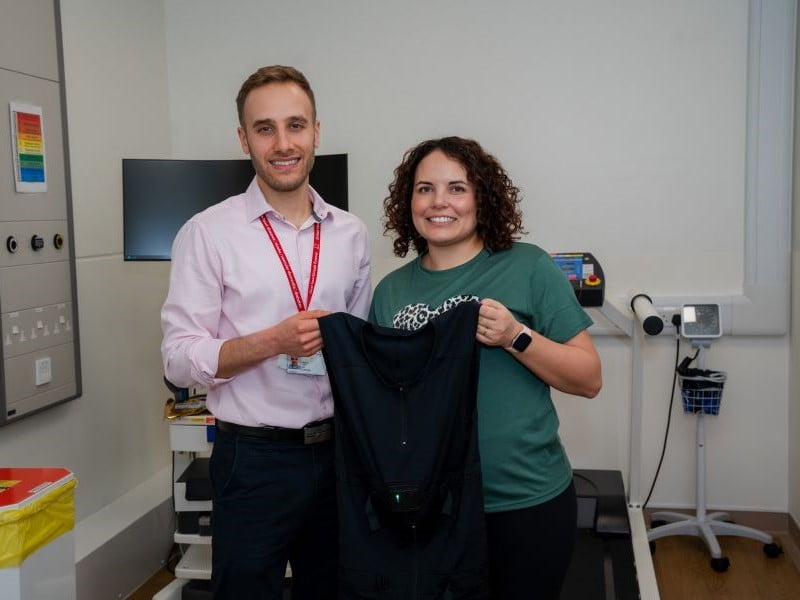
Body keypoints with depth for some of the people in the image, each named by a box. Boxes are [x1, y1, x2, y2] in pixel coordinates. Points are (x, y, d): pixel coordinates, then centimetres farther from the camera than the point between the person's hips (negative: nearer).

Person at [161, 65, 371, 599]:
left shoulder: (351, 234, 5)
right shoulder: (208, 233, -7)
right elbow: (179, 359, -11)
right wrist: (273, 341, -23)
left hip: (338, 451, 4)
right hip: (254, 459, -4)